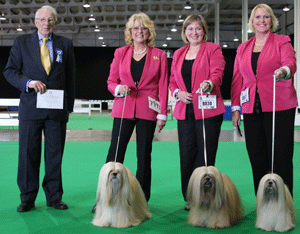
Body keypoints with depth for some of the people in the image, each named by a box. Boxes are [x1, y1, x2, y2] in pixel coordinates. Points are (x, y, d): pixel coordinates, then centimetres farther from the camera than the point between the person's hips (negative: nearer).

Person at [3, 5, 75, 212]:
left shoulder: (65, 44, 10)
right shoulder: (22, 42, 9)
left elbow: (70, 77, 11)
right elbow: (10, 71, 5)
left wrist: (69, 106, 6)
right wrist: (28, 82, -13)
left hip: (57, 109, 1)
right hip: (31, 107, -1)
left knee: (55, 154, 6)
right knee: (28, 154, 3)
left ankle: (54, 197, 17)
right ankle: (27, 199, 14)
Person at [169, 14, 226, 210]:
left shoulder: (213, 49, 5)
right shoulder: (178, 54, 19)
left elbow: (217, 73, -8)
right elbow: (172, 81, 20)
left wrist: (209, 83, -30)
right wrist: (178, 92, -2)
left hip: (208, 109, -4)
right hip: (185, 111, 4)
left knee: (205, 154, -5)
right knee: (187, 155, 2)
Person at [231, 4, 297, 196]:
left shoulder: (282, 41, 8)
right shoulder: (243, 48, 18)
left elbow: (290, 63, -10)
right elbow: (237, 78, 16)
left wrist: (284, 70, -34)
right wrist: (235, 107, 8)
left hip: (278, 107, -3)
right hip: (252, 108, 4)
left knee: (280, 157, -7)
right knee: (257, 157, 3)